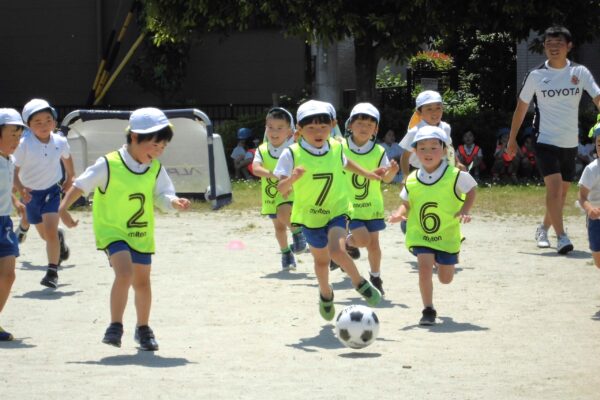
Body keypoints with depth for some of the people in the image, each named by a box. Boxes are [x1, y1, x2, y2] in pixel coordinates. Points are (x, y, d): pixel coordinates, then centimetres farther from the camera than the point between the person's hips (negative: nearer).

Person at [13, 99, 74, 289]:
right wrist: (20, 189, -40)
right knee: (45, 234, 19)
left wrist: (69, 179, 21)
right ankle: (59, 238, 54)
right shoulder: (24, 145, -22)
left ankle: (52, 271, -9)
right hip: (31, 193, 0)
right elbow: (14, 171, -24)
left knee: (50, 231, -17)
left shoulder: (60, 142, -13)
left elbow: (67, 157, 11)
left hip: (51, 190, 0)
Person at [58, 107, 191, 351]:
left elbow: (162, 196, -2)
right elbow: (80, 186, -9)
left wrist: (175, 202, -23)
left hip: (141, 234, 5)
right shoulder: (109, 165, -14)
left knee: (142, 281, 14)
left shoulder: (156, 170, 1)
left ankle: (143, 328, 32)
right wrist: (64, 209, -14)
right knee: (124, 272, -24)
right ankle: (115, 326, -15)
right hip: (112, 230, -5)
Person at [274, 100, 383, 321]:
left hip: (337, 211, 0)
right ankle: (326, 294, 45)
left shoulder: (336, 148, -7)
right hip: (309, 214, 0)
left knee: (337, 250, -25)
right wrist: (292, 178, -41)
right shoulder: (292, 154, -17)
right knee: (321, 259, 16)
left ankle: (360, 283, 0)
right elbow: (281, 188, -21)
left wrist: (367, 174, 23)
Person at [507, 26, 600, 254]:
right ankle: (561, 238, -23)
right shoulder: (536, 76, -4)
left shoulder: (579, 72, -1)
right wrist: (512, 139, 7)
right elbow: (521, 107, 6)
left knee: (561, 192, 12)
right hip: (546, 141, -3)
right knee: (554, 186, -20)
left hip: (570, 143, 3)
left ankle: (543, 229, 34)